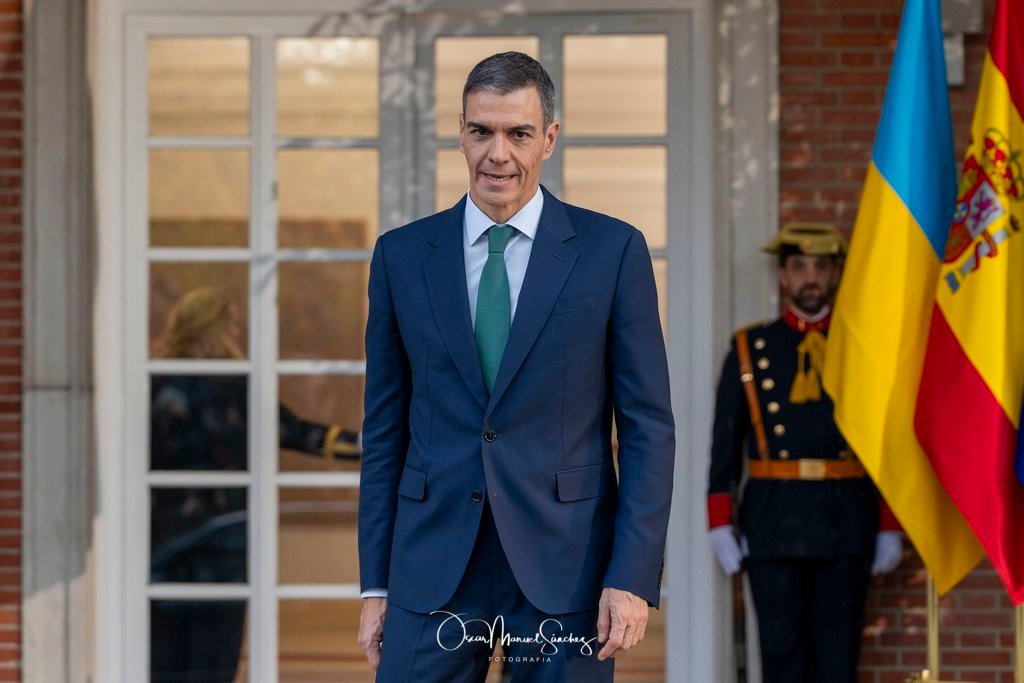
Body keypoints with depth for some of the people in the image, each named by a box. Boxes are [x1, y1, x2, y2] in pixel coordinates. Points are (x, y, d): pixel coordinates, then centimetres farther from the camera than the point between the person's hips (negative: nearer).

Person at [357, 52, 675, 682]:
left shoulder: (613, 250, 1)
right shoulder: (402, 256, 7)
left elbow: (649, 425, -1)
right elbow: (384, 429, 10)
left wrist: (634, 578, -9)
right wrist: (376, 583, 6)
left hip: (564, 560, -2)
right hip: (433, 565, 2)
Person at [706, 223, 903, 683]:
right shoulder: (750, 350, 7)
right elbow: (725, 444, 5)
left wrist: (890, 528, 3)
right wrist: (720, 526, -1)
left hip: (846, 524, 0)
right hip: (773, 525, 0)